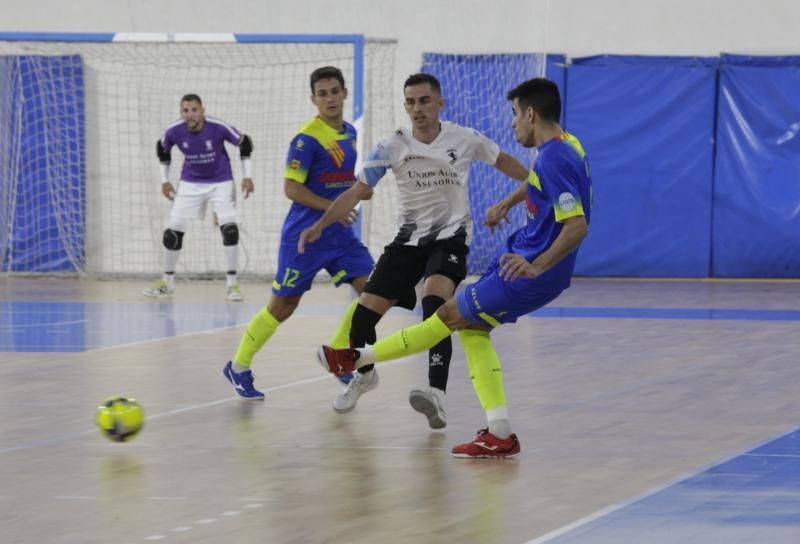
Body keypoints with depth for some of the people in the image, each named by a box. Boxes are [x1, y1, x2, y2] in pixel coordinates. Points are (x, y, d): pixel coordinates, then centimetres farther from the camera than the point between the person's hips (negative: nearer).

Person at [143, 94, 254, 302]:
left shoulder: (218, 128, -24)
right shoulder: (174, 131, -18)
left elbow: (244, 143, -8)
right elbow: (162, 149, 5)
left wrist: (247, 176, -9)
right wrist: (165, 180, 7)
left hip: (220, 182, -2)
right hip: (190, 184, 2)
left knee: (229, 228, -18)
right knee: (173, 231, -1)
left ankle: (232, 283, -6)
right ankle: (167, 281, 18)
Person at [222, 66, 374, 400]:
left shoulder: (349, 133, 9)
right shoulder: (307, 139, -15)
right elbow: (291, 188, -18)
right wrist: (333, 207, -22)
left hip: (339, 234, 7)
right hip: (304, 235, -7)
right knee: (283, 306, 0)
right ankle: (238, 368, 15)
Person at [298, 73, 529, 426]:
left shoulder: (464, 140, -8)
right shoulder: (392, 148, -7)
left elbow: (503, 162, 11)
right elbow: (357, 192, -2)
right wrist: (320, 225, -12)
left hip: (450, 238, -3)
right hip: (409, 239, 3)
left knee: (435, 304, -32)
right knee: (365, 313, -3)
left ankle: (437, 397, -42)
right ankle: (364, 376, 32)